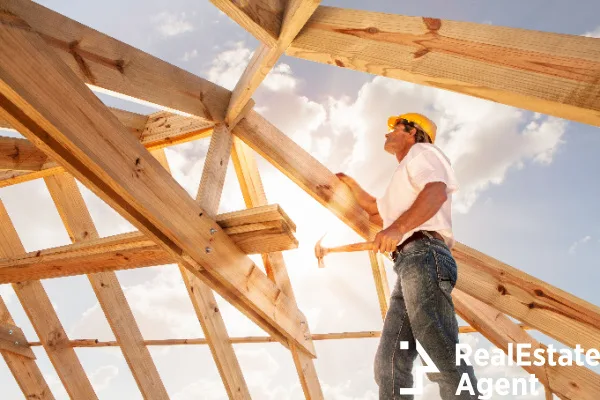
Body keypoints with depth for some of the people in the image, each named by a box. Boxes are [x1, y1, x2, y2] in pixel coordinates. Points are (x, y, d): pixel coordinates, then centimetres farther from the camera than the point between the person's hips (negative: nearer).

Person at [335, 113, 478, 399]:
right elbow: (376, 210, 55)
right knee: (390, 363, -1)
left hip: (424, 257, -9)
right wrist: (350, 184, 57)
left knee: (444, 357, -21)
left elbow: (437, 192, -12)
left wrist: (397, 227, -26)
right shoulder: (405, 179, 38)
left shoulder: (421, 152, 11)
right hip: (409, 266, 10)